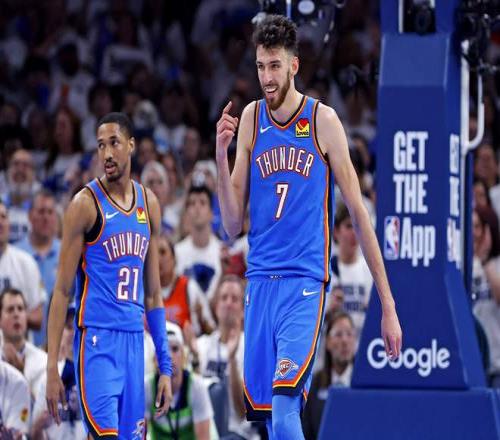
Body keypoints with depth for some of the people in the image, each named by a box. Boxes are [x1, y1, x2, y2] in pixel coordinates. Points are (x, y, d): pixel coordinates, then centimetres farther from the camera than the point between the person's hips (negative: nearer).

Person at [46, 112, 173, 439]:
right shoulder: (86, 204, -5)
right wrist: (52, 367, -11)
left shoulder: (149, 204, 12)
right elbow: (62, 291, -5)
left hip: (134, 342, 6)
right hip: (97, 341, -6)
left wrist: (165, 367, 14)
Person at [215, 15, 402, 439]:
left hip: (305, 281, -4)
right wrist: (222, 156, -8)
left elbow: (359, 213, 1)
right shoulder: (250, 120, 7)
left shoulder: (323, 121, -3)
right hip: (260, 280, 4)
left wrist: (388, 306, -1)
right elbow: (233, 224, 8)